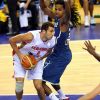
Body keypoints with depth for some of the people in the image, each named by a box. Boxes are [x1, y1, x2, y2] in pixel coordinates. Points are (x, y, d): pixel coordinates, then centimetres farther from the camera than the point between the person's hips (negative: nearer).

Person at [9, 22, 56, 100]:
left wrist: (39, 59, -12)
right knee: (20, 81, -16)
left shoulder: (53, 41, -21)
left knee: (38, 86, -8)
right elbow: (11, 40, -23)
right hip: (22, 58, -3)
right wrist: (19, 55, -24)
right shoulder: (31, 36, -35)